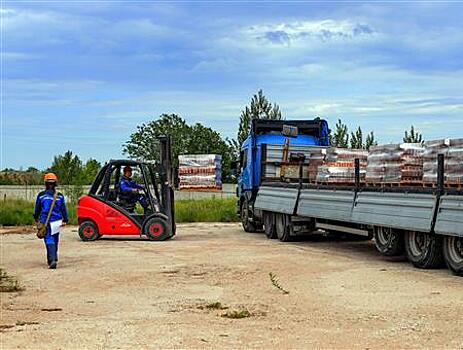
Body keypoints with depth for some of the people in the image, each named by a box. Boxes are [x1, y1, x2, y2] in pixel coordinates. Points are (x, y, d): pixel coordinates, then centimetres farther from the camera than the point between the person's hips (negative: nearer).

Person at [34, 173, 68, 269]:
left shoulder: (41, 195, -2)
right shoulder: (60, 196, 0)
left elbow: (37, 208, 10)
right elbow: (63, 209, 2)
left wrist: (36, 218, 25)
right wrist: (65, 220, 10)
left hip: (45, 221, -2)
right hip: (56, 221, 2)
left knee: (49, 240, -7)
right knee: (55, 241, 17)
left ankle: (52, 259, -24)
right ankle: (53, 258, 30)